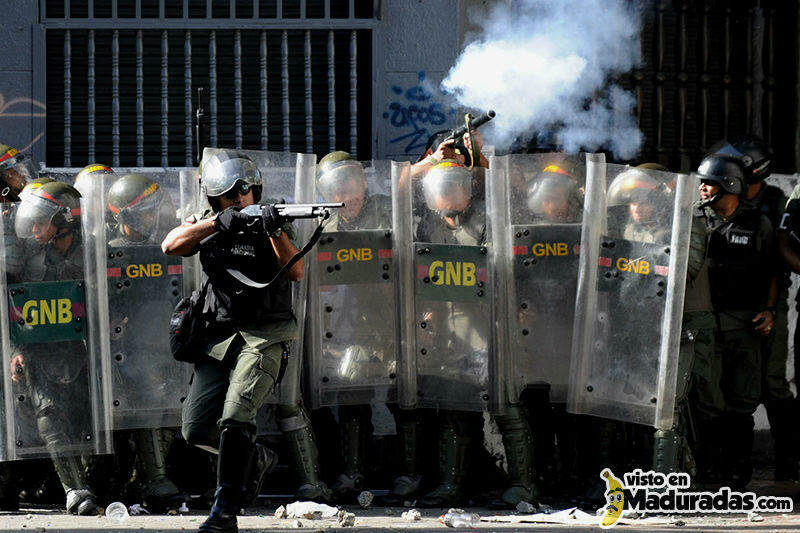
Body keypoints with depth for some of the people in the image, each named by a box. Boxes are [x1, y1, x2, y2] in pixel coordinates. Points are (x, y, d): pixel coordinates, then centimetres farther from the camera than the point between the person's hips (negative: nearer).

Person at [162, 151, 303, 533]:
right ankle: (257, 459, 30)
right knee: (196, 430, 2)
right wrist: (218, 223, -23)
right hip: (218, 338, 4)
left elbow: (296, 273, -10)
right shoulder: (206, 224, 8)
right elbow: (170, 246, -12)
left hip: (263, 336, -4)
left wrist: (276, 232, -26)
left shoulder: (268, 222, 2)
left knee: (235, 420, -21)